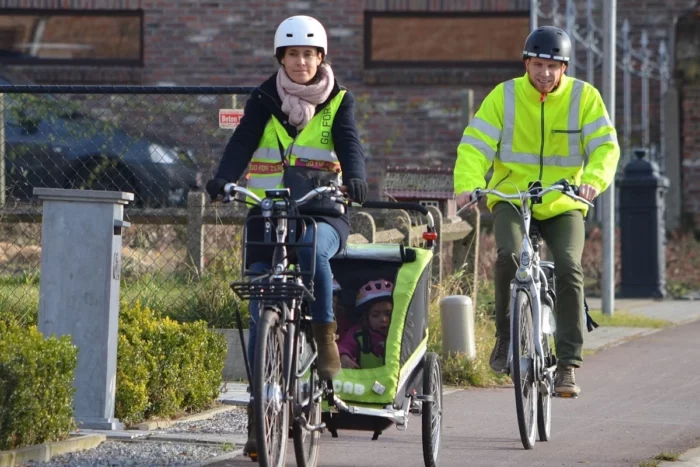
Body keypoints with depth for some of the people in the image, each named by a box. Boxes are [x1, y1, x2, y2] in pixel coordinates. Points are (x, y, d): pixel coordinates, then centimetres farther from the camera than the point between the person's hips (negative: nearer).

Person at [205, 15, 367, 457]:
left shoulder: (339, 100, 6)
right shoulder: (265, 99, 5)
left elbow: (350, 142, -10)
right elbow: (243, 142, -9)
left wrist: (355, 176, -33)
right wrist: (222, 179, -30)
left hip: (323, 214, -1)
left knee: (312, 247, -37)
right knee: (263, 316, -5)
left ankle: (326, 336, -20)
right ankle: (259, 414, 1)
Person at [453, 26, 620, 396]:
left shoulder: (584, 97, -2)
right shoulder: (504, 96, -2)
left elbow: (605, 145, -10)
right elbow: (475, 145, -10)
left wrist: (594, 179, -32)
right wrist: (468, 184, -29)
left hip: (562, 204, 0)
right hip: (511, 199, 0)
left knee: (569, 267, -23)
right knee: (509, 255, -29)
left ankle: (568, 363, -17)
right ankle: (505, 335, -7)